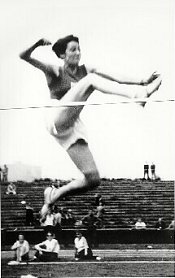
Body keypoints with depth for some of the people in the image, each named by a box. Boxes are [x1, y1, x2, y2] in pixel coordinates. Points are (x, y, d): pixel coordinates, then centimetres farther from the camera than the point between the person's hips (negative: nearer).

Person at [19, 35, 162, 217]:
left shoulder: (85, 70, 17)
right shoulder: (55, 72, 5)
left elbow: (116, 78, 8)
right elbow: (24, 57, -4)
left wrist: (142, 81, -4)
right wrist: (37, 44, -24)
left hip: (74, 127, 6)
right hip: (57, 121, -6)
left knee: (93, 179, -6)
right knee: (90, 80, -20)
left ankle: (54, 195, 12)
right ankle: (139, 94, -35)